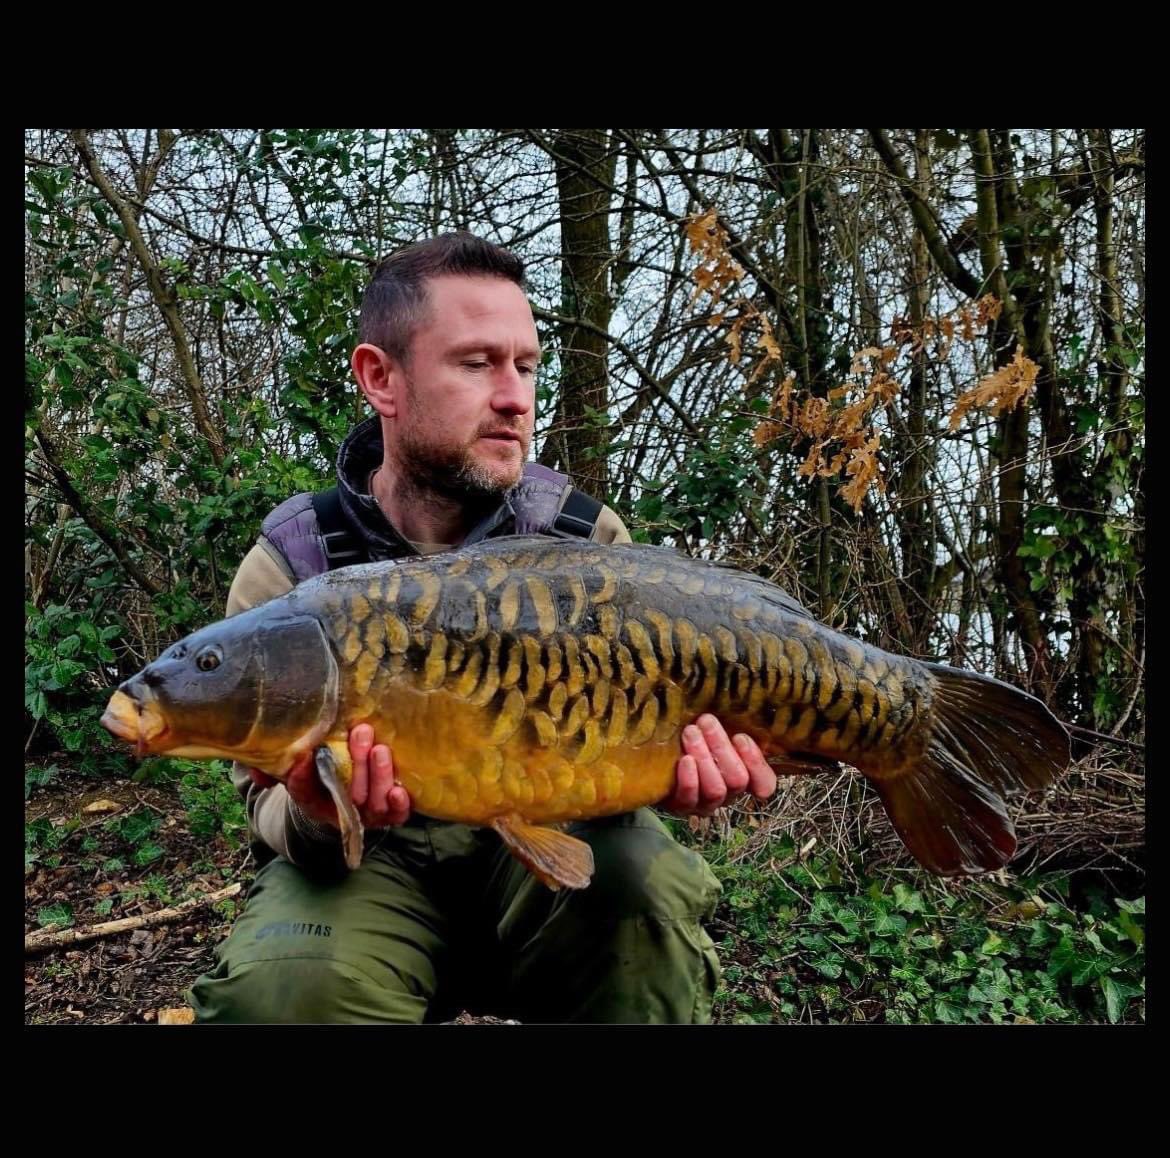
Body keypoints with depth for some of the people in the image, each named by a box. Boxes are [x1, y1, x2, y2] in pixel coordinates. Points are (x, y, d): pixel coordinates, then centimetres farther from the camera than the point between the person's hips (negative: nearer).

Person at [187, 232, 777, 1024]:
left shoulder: (587, 540, -8)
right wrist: (312, 818, -32)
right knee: (283, 988, -30)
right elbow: (270, 801, -8)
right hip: (373, 864, 0)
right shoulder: (287, 572, -11)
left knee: (651, 885, -29)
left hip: (541, 849, 1)